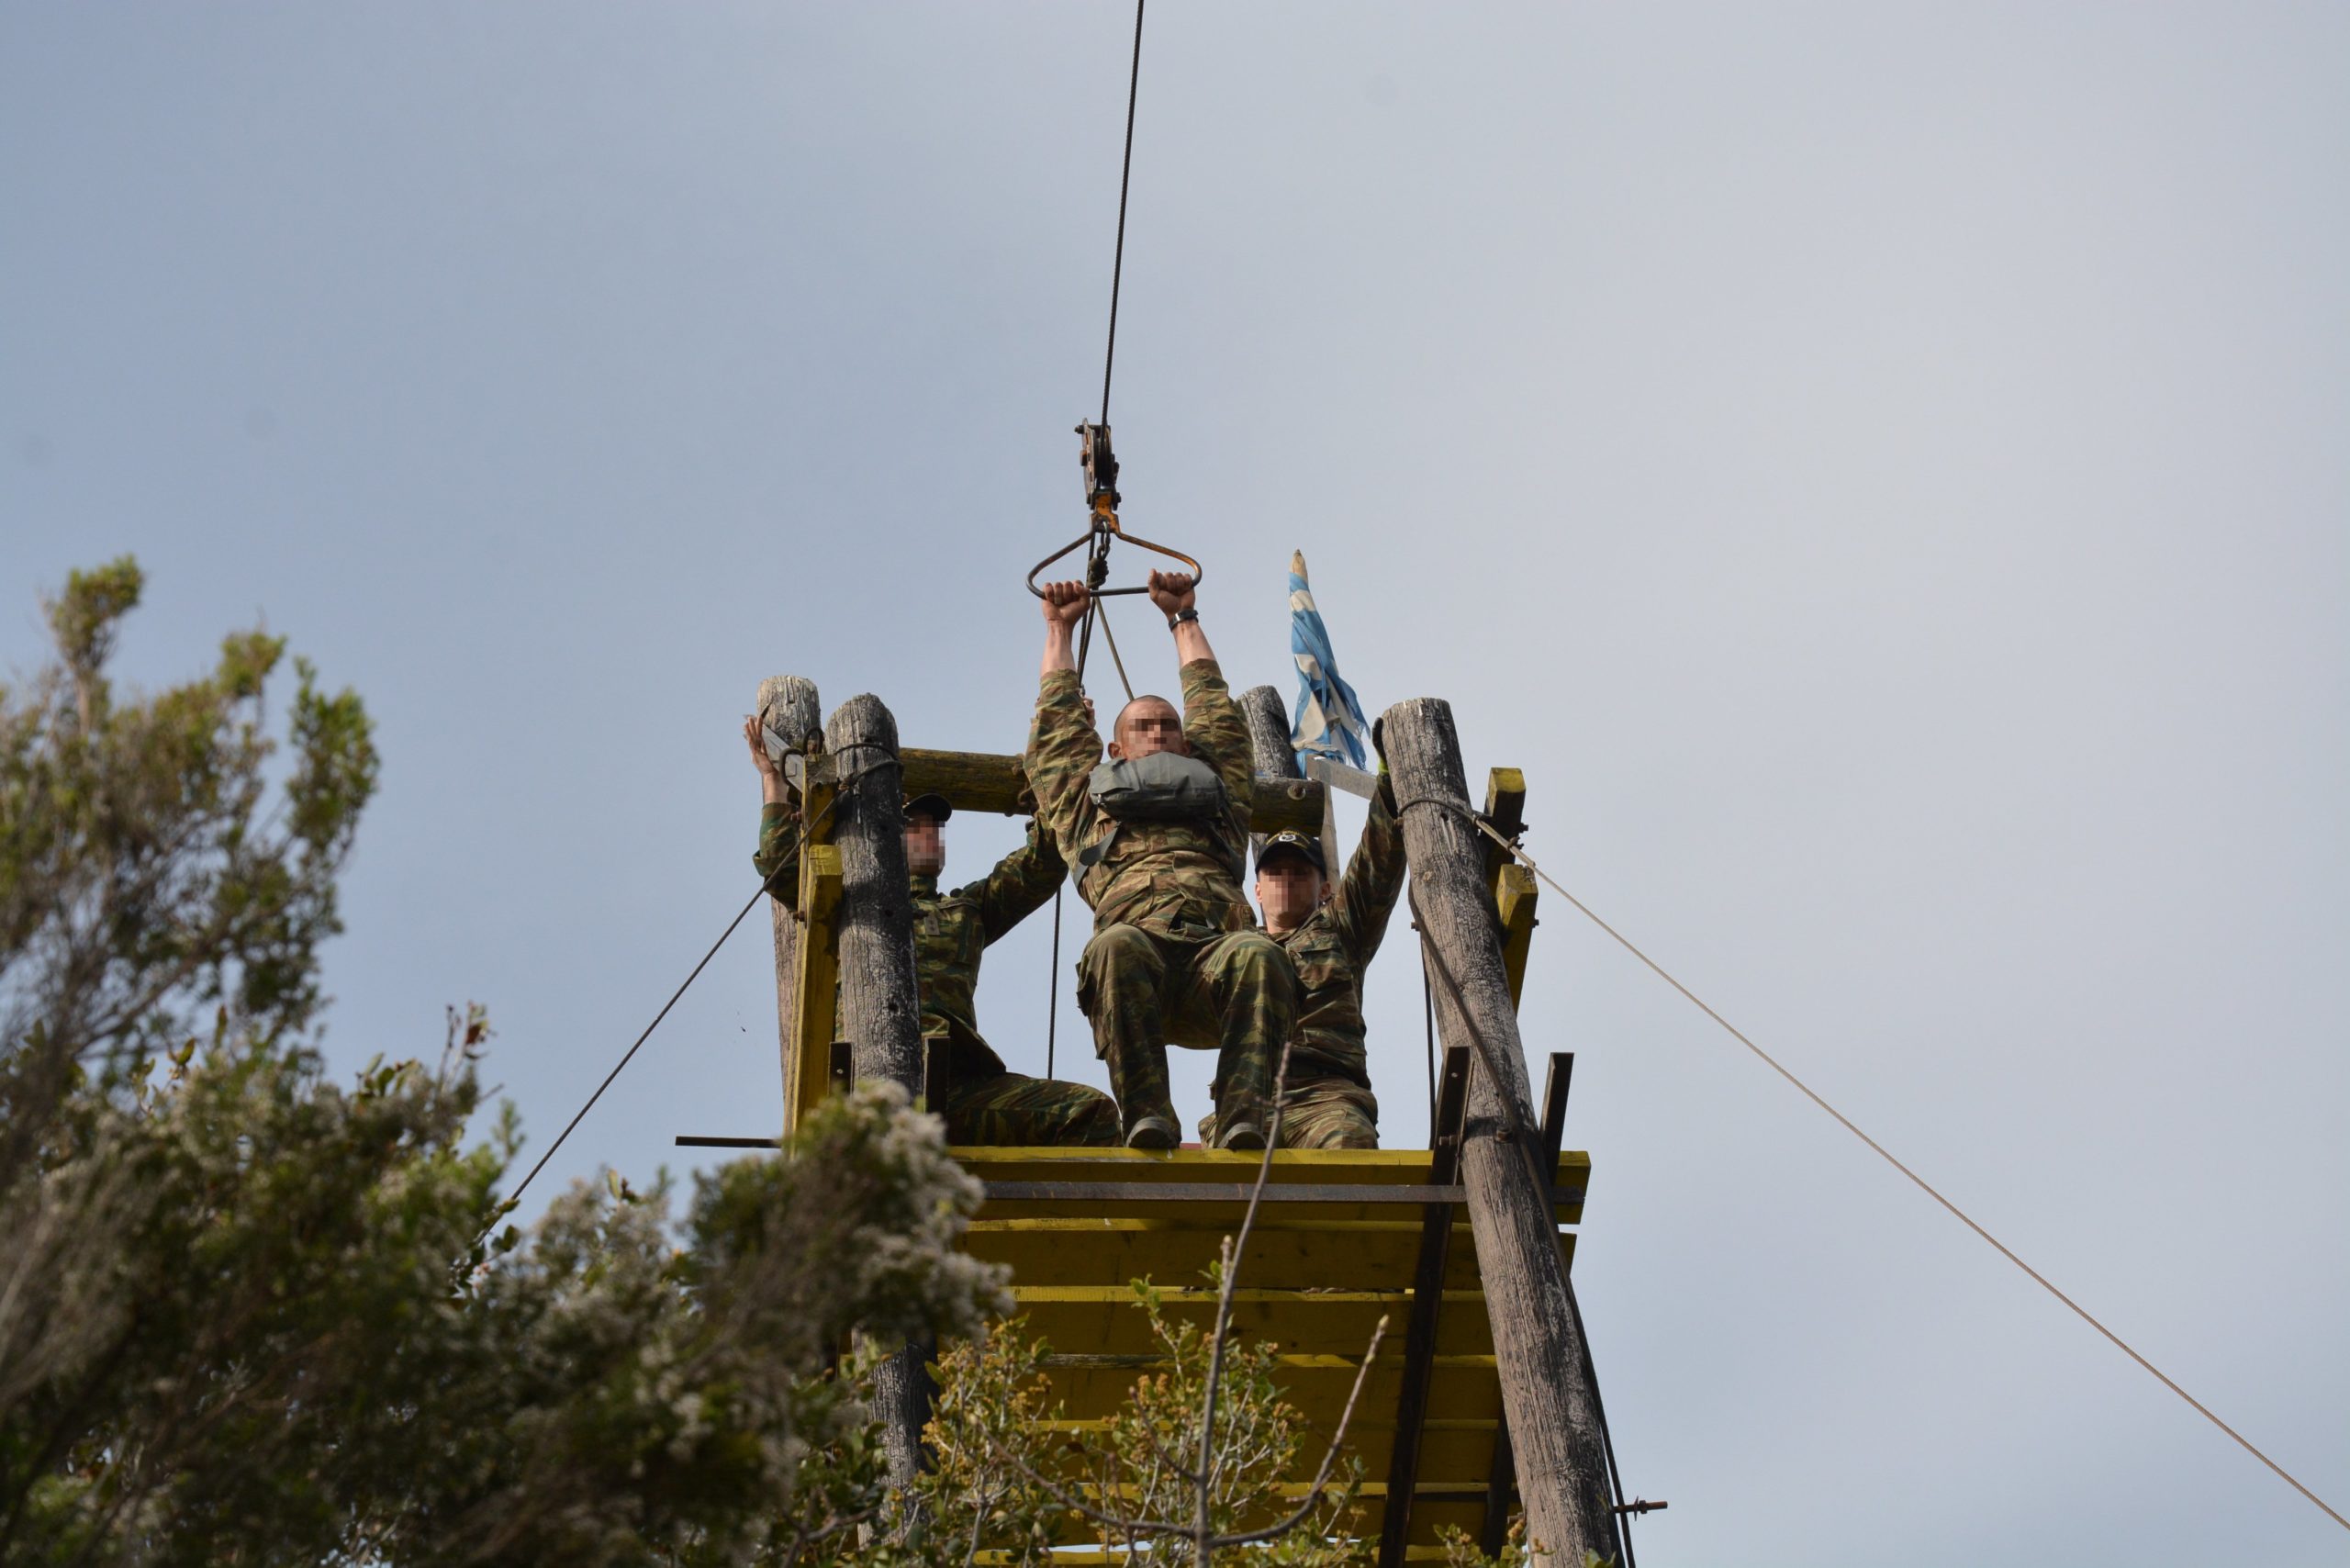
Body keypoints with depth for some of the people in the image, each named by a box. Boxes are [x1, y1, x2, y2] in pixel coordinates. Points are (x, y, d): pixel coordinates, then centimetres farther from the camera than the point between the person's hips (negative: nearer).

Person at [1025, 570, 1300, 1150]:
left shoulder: (1213, 789, 40)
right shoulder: (1088, 801, 38)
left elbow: (1215, 710, 49)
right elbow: (1058, 723, 46)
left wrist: (1184, 618, 61)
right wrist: (1060, 628, 58)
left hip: (1217, 945, 1)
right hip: (1140, 934, -1)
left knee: (1258, 954, -36)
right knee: (1117, 947, -39)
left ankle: (1242, 1123, -49)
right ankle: (1149, 1122, -45)